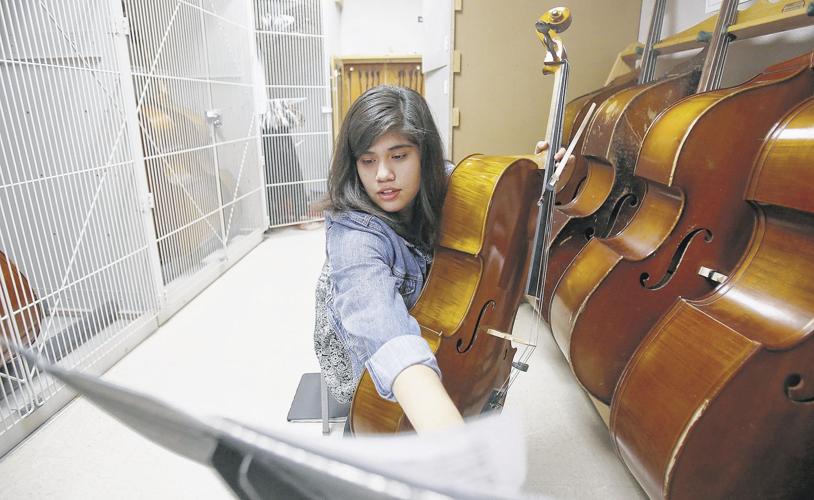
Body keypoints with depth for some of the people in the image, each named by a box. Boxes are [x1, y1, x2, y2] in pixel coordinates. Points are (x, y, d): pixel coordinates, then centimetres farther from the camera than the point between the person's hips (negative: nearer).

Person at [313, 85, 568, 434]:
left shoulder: (440, 184, -17)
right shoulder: (352, 235, -36)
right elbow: (382, 327, -54)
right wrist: (444, 425, -70)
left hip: (428, 338, 5)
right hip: (365, 362, -5)